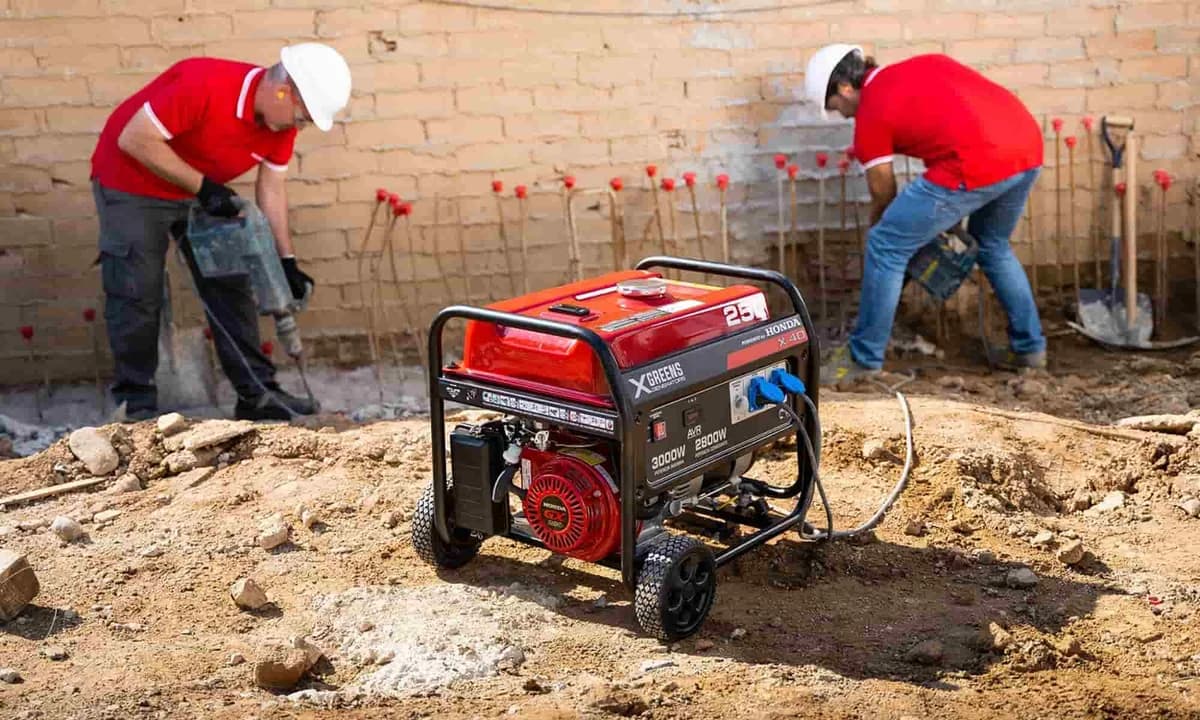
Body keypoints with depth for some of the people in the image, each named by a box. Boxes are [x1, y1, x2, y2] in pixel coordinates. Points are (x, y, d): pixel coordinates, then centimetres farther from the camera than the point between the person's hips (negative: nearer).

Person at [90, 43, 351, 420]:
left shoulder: (282, 119, -11)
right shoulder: (203, 84, -33)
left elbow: (271, 188, -2)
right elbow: (134, 139, -30)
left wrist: (287, 261, -6)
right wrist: (203, 187, -27)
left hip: (202, 192, 7)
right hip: (131, 184, -7)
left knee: (230, 285, 3)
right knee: (137, 293, -6)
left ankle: (257, 393, 8)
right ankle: (136, 403, 6)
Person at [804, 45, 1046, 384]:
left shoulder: (871, 116, 8)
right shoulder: (927, 63, 26)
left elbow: (884, 197, 14)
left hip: (978, 164, -8)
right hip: (1028, 145, 8)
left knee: (886, 247, 5)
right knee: (992, 244, 31)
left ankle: (864, 359, 13)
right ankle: (1029, 347, 34)